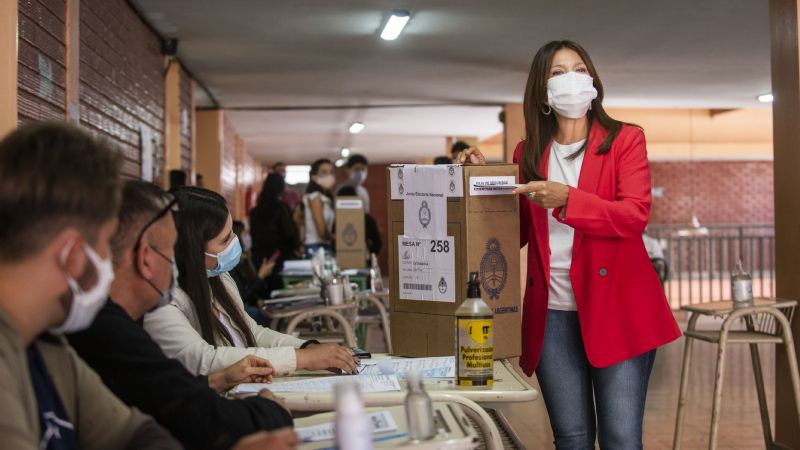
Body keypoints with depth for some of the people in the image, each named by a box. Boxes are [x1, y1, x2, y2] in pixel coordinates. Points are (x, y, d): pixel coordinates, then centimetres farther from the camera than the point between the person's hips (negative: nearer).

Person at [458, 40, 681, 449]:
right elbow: (516, 232, 13)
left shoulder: (625, 140, 3)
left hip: (616, 308, -3)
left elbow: (634, 216, -11)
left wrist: (566, 199, -24)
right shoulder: (528, 153, 12)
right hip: (551, 312, 3)